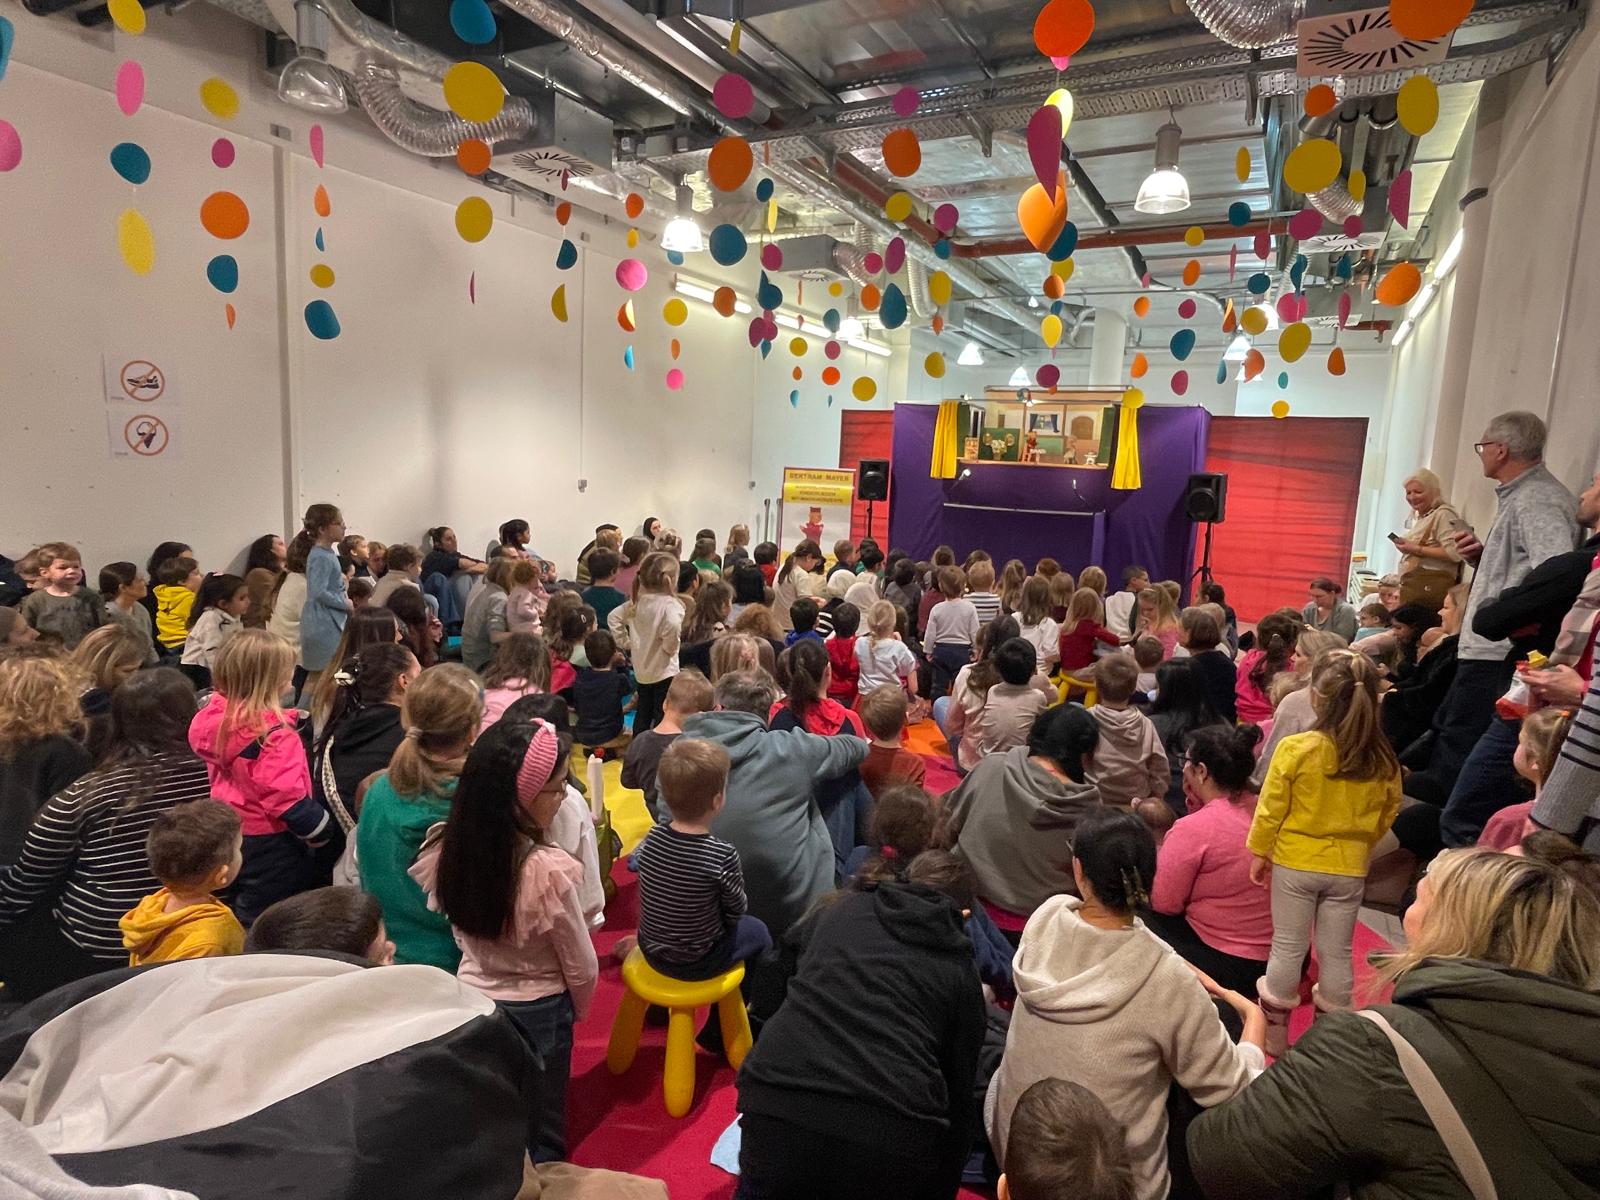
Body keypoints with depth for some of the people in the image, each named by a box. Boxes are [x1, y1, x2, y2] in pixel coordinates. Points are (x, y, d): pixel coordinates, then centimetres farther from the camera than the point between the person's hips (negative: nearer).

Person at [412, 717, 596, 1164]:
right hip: (537, 1012, -5)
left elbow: (464, 932, 1)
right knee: (541, 1137, 19)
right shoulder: (549, 869, -33)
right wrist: (579, 1009, 2)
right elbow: (582, 968, -17)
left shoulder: (446, 848, -17)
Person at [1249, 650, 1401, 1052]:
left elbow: (1270, 809, -13)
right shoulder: (1382, 758, -10)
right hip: (1349, 867, 3)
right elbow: (1388, 813, 4)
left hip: (1295, 863, -2)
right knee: (1337, 952, 16)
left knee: (1288, 947, 11)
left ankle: (1275, 1031, 25)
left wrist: (1259, 853, 0)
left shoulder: (1296, 748, -21)